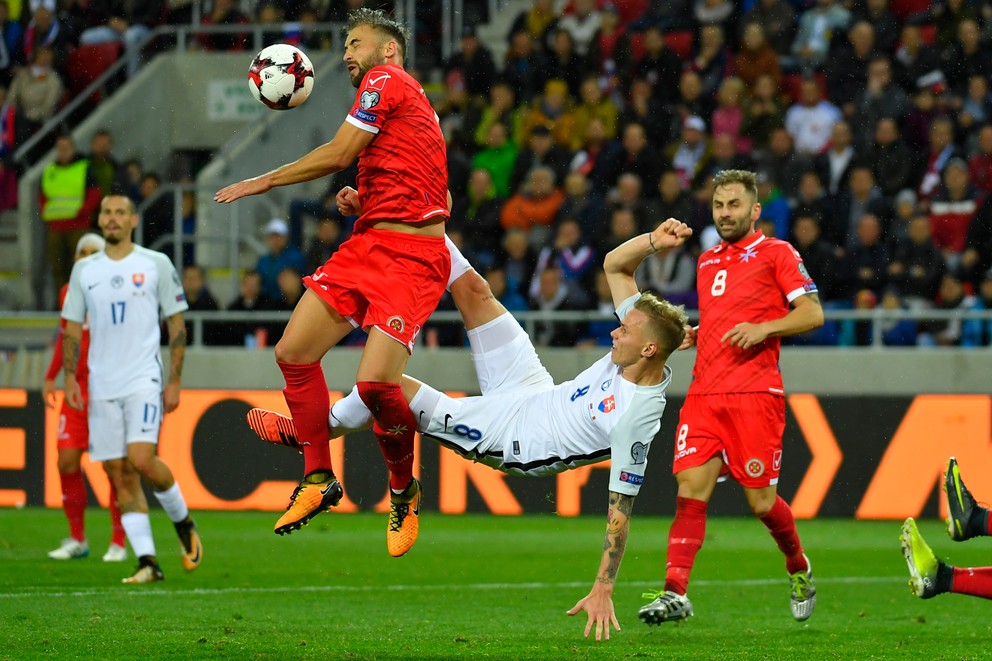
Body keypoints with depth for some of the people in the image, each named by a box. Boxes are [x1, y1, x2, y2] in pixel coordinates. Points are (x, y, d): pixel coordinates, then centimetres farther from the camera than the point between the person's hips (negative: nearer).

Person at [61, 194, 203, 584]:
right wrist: (70, 377, 0)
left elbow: (176, 324, 3)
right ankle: (148, 562, 2)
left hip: (144, 380, -4)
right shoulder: (84, 270, 10)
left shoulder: (156, 265, 1)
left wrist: (175, 381, -3)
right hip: (101, 386, 4)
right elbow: (72, 328, 13)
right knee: (119, 474, -1)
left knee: (141, 459, -20)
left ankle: (183, 522, 7)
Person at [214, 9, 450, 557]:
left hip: (410, 257, -10)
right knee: (293, 353, 1)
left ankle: (404, 491, 1)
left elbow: (339, 154, -7)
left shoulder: (385, 80, -3)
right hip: (366, 245, 10)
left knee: (374, 381, -21)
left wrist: (262, 182, 3)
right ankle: (318, 480, 11)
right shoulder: (411, 101, 24)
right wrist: (361, 204, 14)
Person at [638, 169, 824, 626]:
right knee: (691, 489, -10)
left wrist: (764, 328, -17)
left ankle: (798, 568, 25)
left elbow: (813, 313, -3)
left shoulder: (776, 254, 4)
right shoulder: (707, 261, 23)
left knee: (761, 500, -3)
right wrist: (693, 335, 14)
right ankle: (675, 592, -17)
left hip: (755, 394, -5)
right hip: (704, 394, 5)